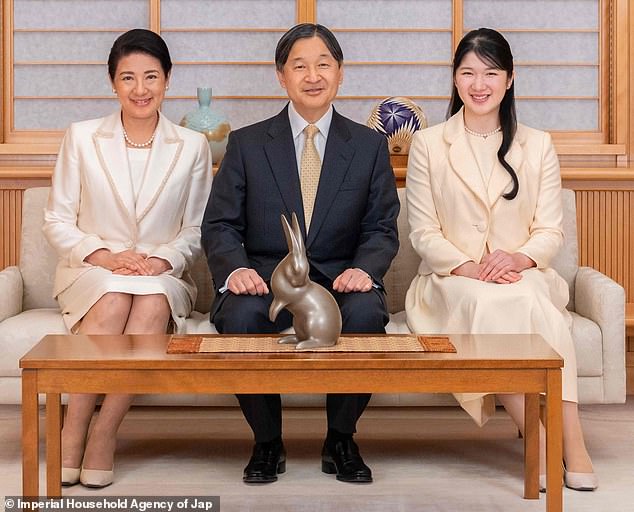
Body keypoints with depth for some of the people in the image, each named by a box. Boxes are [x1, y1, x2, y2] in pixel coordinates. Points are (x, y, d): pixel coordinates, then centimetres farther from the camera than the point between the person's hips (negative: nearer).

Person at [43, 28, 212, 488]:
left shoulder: (193, 147, 8)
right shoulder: (82, 138, 6)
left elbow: (196, 229, 9)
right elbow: (57, 220, 5)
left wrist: (162, 259, -12)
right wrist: (103, 255, -12)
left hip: (164, 277, 1)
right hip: (91, 272, 0)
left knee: (152, 304, -35)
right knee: (114, 298, -36)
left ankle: (103, 436, -29)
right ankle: (72, 435, -29)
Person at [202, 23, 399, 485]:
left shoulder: (370, 146, 11)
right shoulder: (247, 144, 10)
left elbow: (382, 229, 7)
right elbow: (220, 225, 5)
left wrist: (363, 269, -16)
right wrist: (235, 269, -18)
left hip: (339, 278, 0)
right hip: (265, 277, 0)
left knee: (365, 314, -34)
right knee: (240, 316, -34)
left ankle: (341, 441, -9)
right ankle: (267, 442, -9)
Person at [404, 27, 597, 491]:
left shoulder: (538, 146, 12)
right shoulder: (428, 145, 8)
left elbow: (550, 232, 7)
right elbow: (423, 233, 3)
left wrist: (519, 258, -16)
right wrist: (467, 268, -16)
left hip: (524, 277, 1)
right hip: (451, 280, -1)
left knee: (535, 304, -35)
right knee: (485, 304, -36)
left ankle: (570, 444, -37)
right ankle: (546, 443, -34)